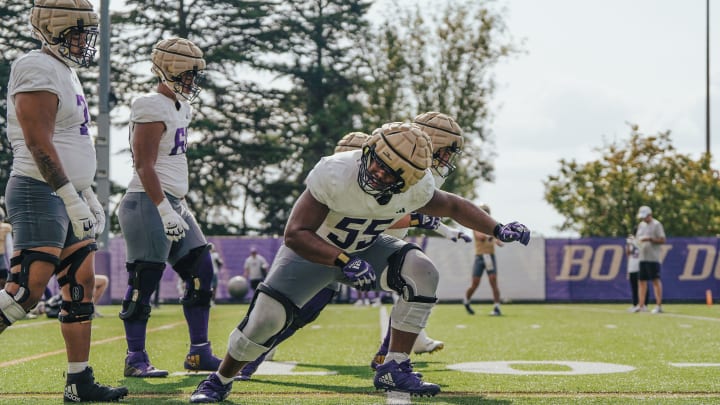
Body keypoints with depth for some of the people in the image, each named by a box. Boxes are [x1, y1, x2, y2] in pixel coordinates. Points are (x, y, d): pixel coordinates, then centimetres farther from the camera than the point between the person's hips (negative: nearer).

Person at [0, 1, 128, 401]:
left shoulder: (65, 72, 18)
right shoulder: (38, 71, -13)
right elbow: (38, 143, -21)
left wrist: (88, 196, 24)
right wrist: (72, 199, -23)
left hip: (66, 196, 10)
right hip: (40, 194, -10)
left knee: (81, 286, 9)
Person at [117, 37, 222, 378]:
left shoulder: (179, 107, 17)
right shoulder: (152, 109, -13)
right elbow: (144, 166, -18)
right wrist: (165, 211, -22)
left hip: (173, 202, 10)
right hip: (149, 203, -10)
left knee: (200, 273, 7)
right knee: (144, 282, -5)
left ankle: (199, 353, 13)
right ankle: (136, 359, 3)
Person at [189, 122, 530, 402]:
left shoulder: (415, 189, -22)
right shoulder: (334, 174, -36)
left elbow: (454, 206, 0)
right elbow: (295, 234, -35)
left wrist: (498, 229, -12)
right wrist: (343, 262, -46)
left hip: (366, 248, 3)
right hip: (313, 250, -3)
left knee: (422, 273, -22)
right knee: (266, 317, -15)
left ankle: (394, 370, -14)